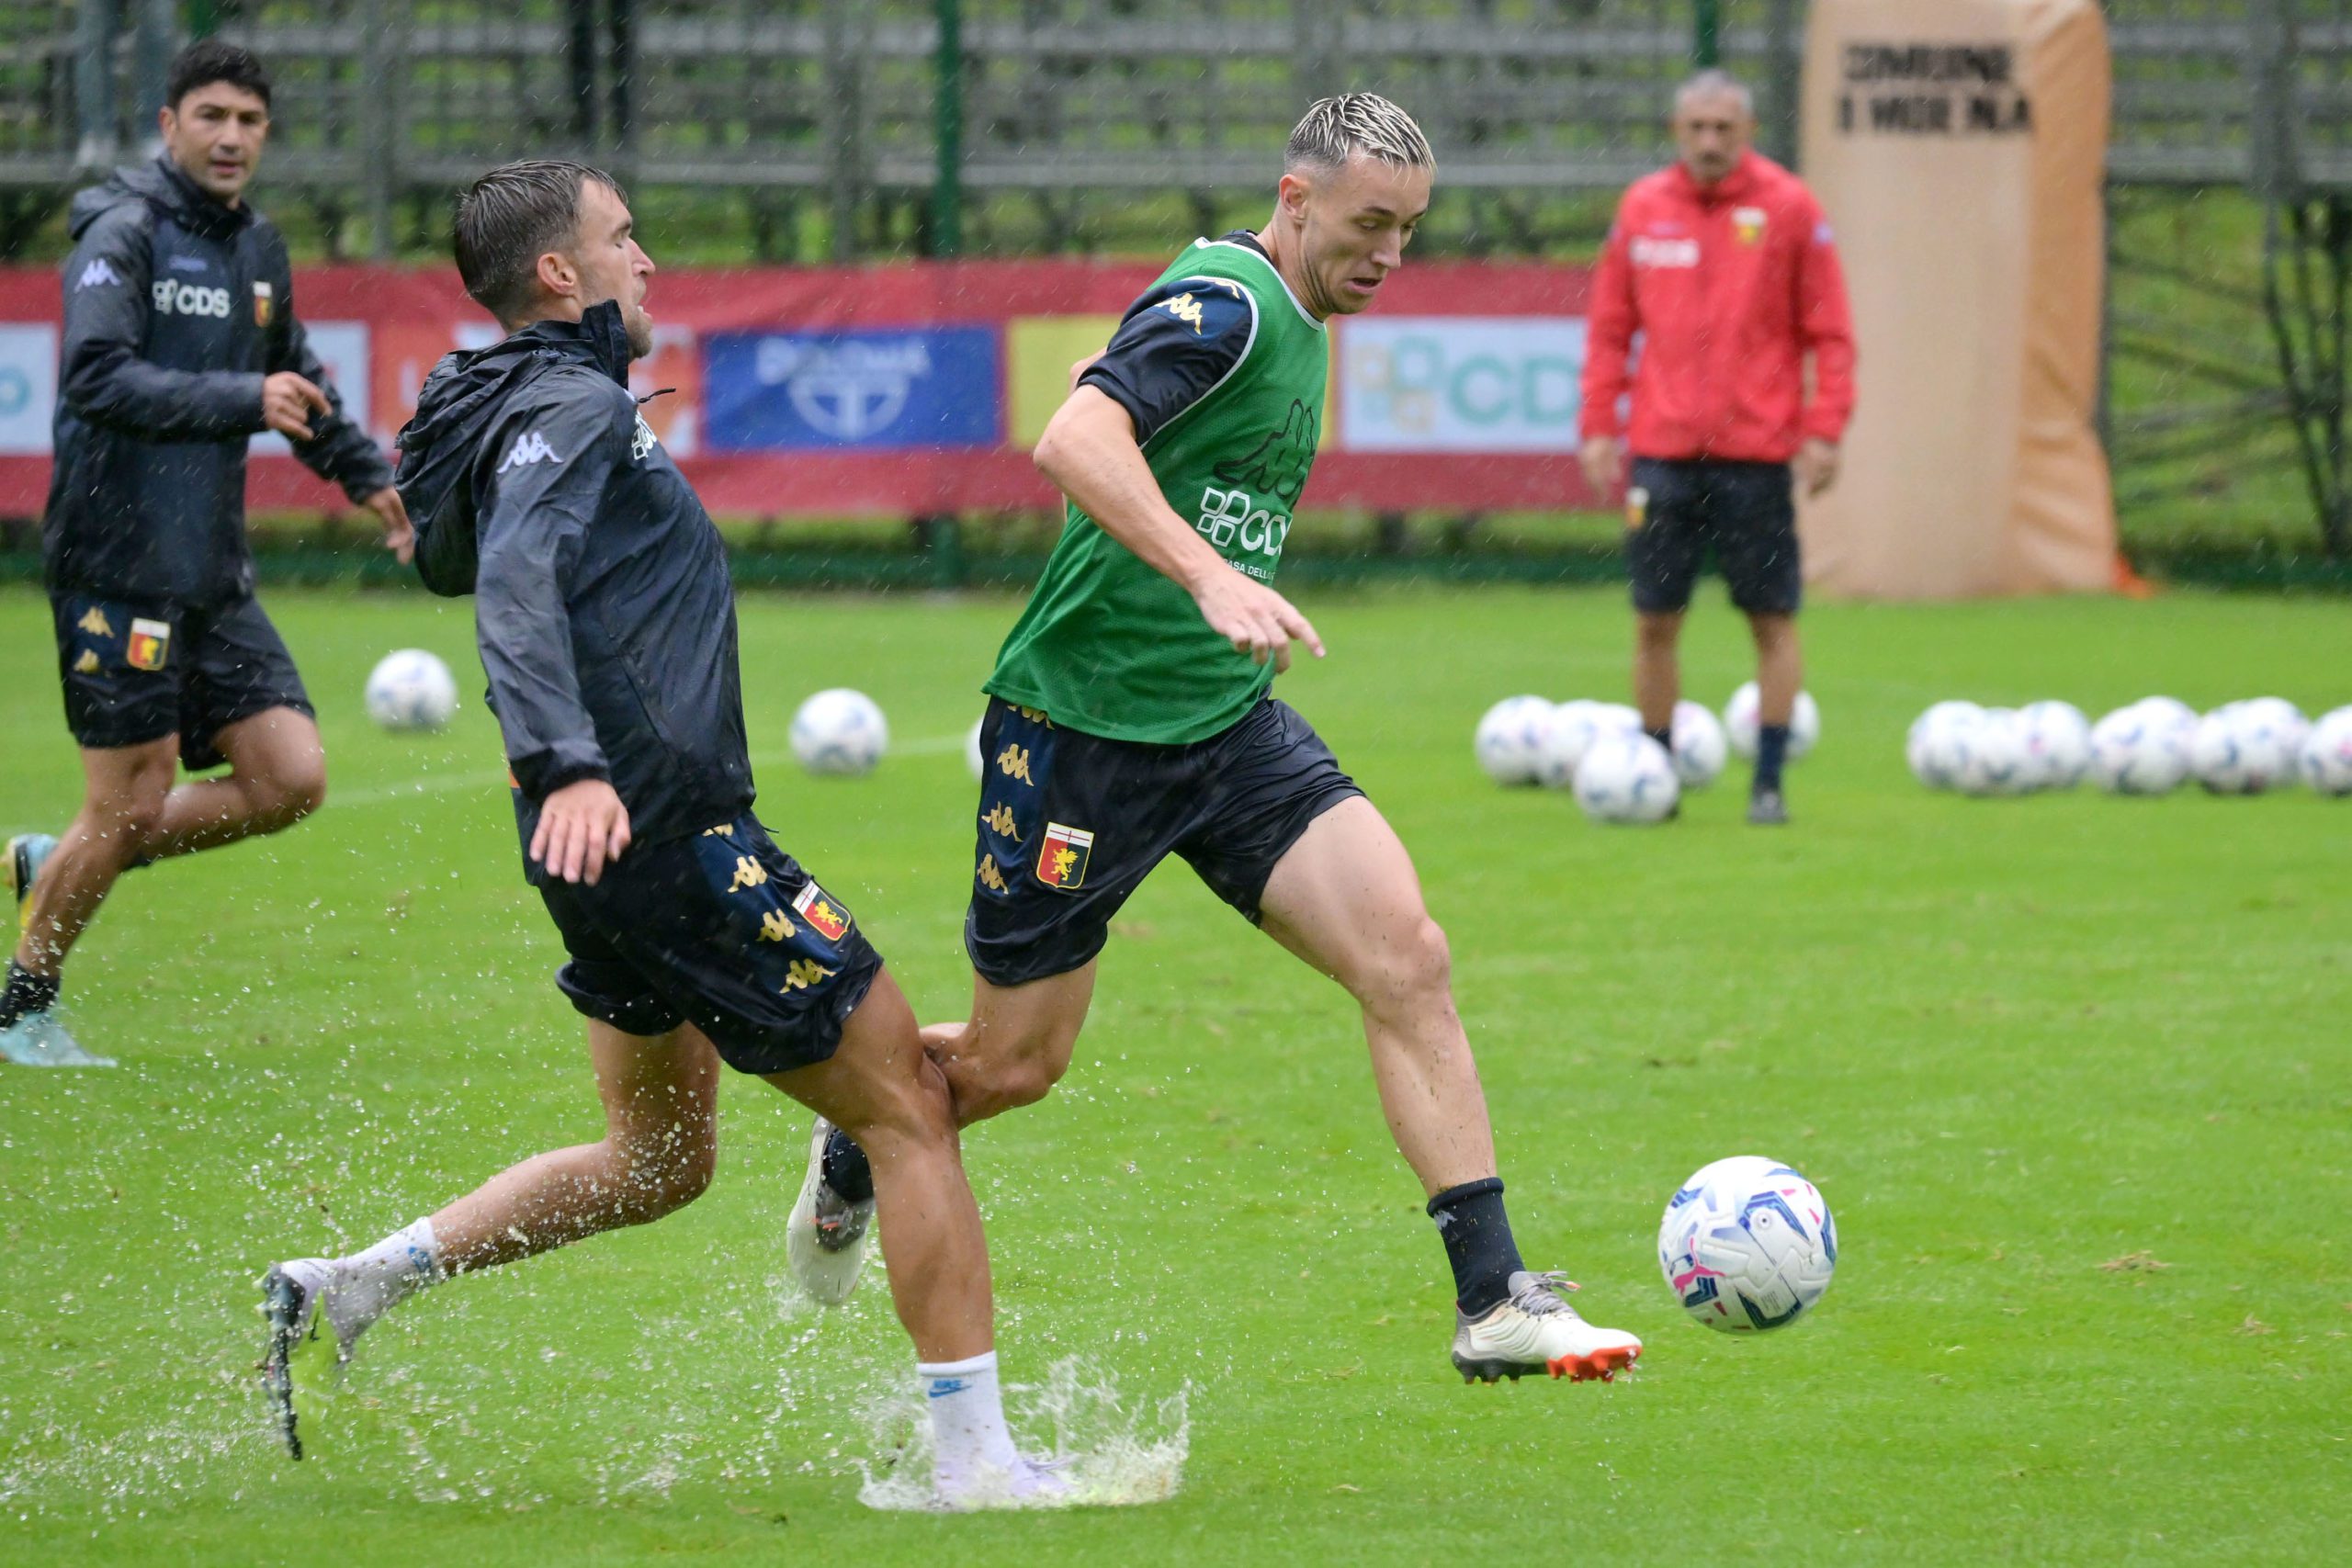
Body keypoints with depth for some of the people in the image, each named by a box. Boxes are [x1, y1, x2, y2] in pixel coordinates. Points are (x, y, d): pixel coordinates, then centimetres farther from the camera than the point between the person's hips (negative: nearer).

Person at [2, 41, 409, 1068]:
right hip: (117, 567, -8)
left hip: (214, 576, 8)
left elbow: (292, 377, 32)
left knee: (290, 780, 0)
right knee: (133, 802, -6)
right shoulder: (125, 235, -10)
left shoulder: (257, 250, 14)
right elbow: (97, 376, -24)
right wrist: (244, 402, -30)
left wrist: (365, 473, 38)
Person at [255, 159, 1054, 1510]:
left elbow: (452, 557, 34)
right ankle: (977, 1461, -5)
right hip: (665, 830, -10)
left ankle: (347, 1292, 17)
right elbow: (514, 581, -29)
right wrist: (567, 767, -42)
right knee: (910, 1107, -5)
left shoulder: (537, 410, 17)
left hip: (620, 844, 10)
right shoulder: (575, 409, -12)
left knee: (658, 1162, 22)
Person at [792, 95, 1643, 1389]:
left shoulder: (1297, 328, 13)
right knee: (1013, 1064, 5)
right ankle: (850, 1159, 39)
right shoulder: (1223, 302, -16)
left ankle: (1493, 1300, -13)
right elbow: (1074, 442, -33)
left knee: (1406, 959, -12)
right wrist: (1212, 579, -44)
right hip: (1080, 731, -8)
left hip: (1227, 724, 8)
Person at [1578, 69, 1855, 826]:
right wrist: (1599, 428, 5)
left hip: (1756, 451, -2)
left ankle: (1769, 783, 6)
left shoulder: (1789, 208, -1)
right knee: (1654, 621, 3)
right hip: (1663, 449, 2)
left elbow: (1830, 331, -1)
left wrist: (1823, 431, -8)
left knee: (1772, 620, 1)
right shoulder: (1642, 209, 7)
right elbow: (1608, 328, 11)